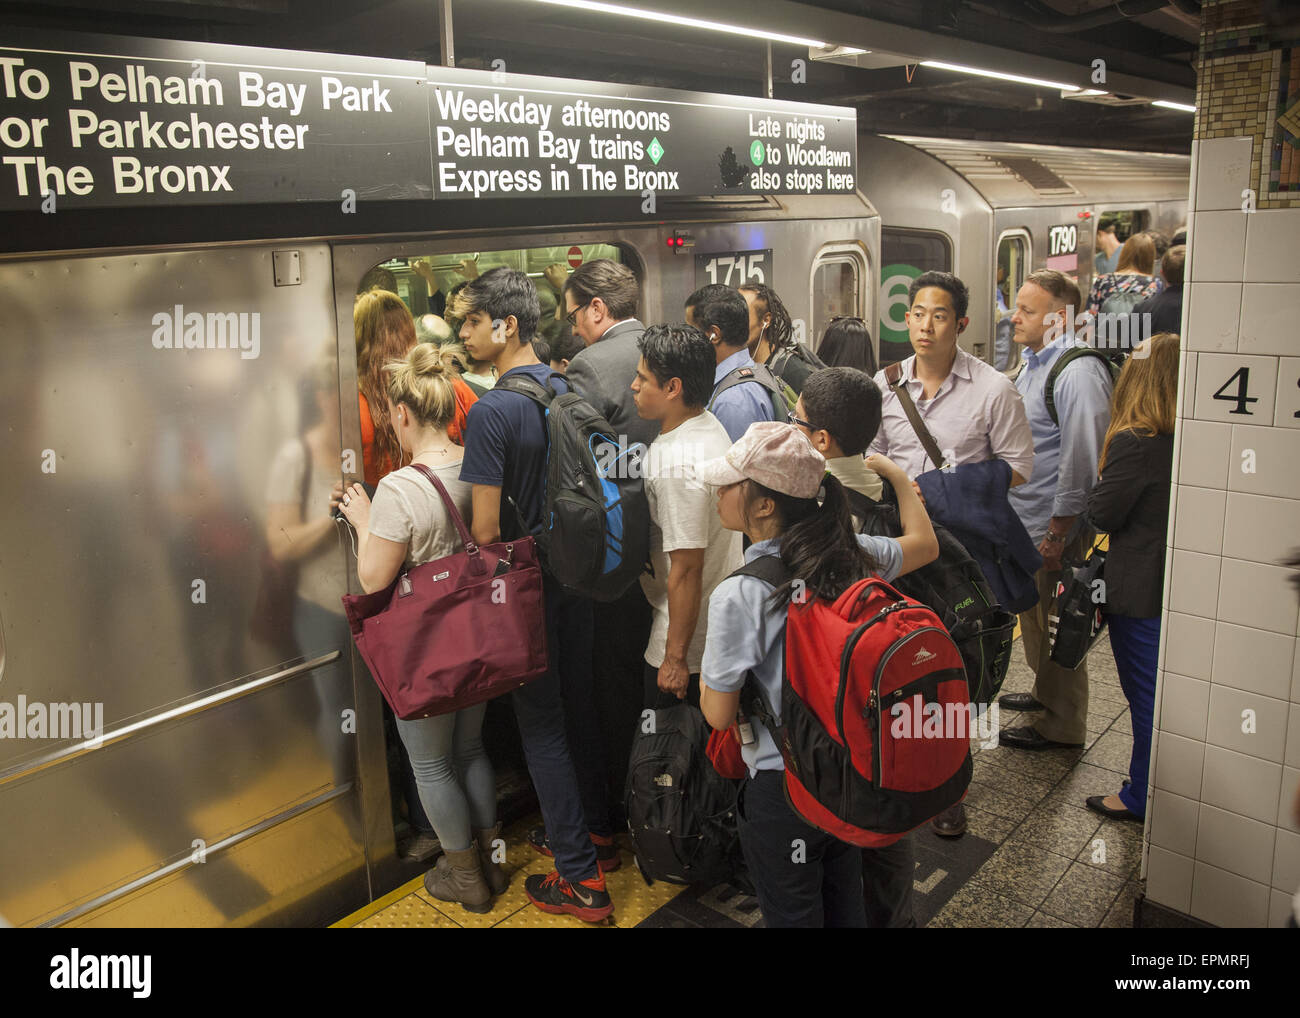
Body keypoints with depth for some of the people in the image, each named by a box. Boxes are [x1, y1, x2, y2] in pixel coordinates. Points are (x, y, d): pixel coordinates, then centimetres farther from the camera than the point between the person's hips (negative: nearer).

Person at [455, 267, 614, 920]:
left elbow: (486, 529, -21)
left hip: (526, 588, -7)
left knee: (540, 725, 4)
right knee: (579, 704, 20)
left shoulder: (491, 411, -20)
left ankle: (580, 877, 12)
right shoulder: (566, 390, 3)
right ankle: (597, 829, 37)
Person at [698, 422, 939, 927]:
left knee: (792, 916, 18)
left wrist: (703, 671, 2)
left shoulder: (737, 596, -25)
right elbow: (925, 544, 13)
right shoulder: (850, 553, -9)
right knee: (846, 909, 27)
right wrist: (895, 473, 22)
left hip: (782, 789, -6)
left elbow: (718, 715, -16)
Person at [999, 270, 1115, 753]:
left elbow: (1081, 461, -23)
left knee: (1055, 626, 4)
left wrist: (1057, 534, -21)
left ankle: (1062, 725, 19)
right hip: (1024, 522, 9)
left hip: (1053, 527, -9)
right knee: (1033, 618, 22)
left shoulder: (1078, 372, -21)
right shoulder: (1034, 362, 11)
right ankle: (1045, 693, 42)